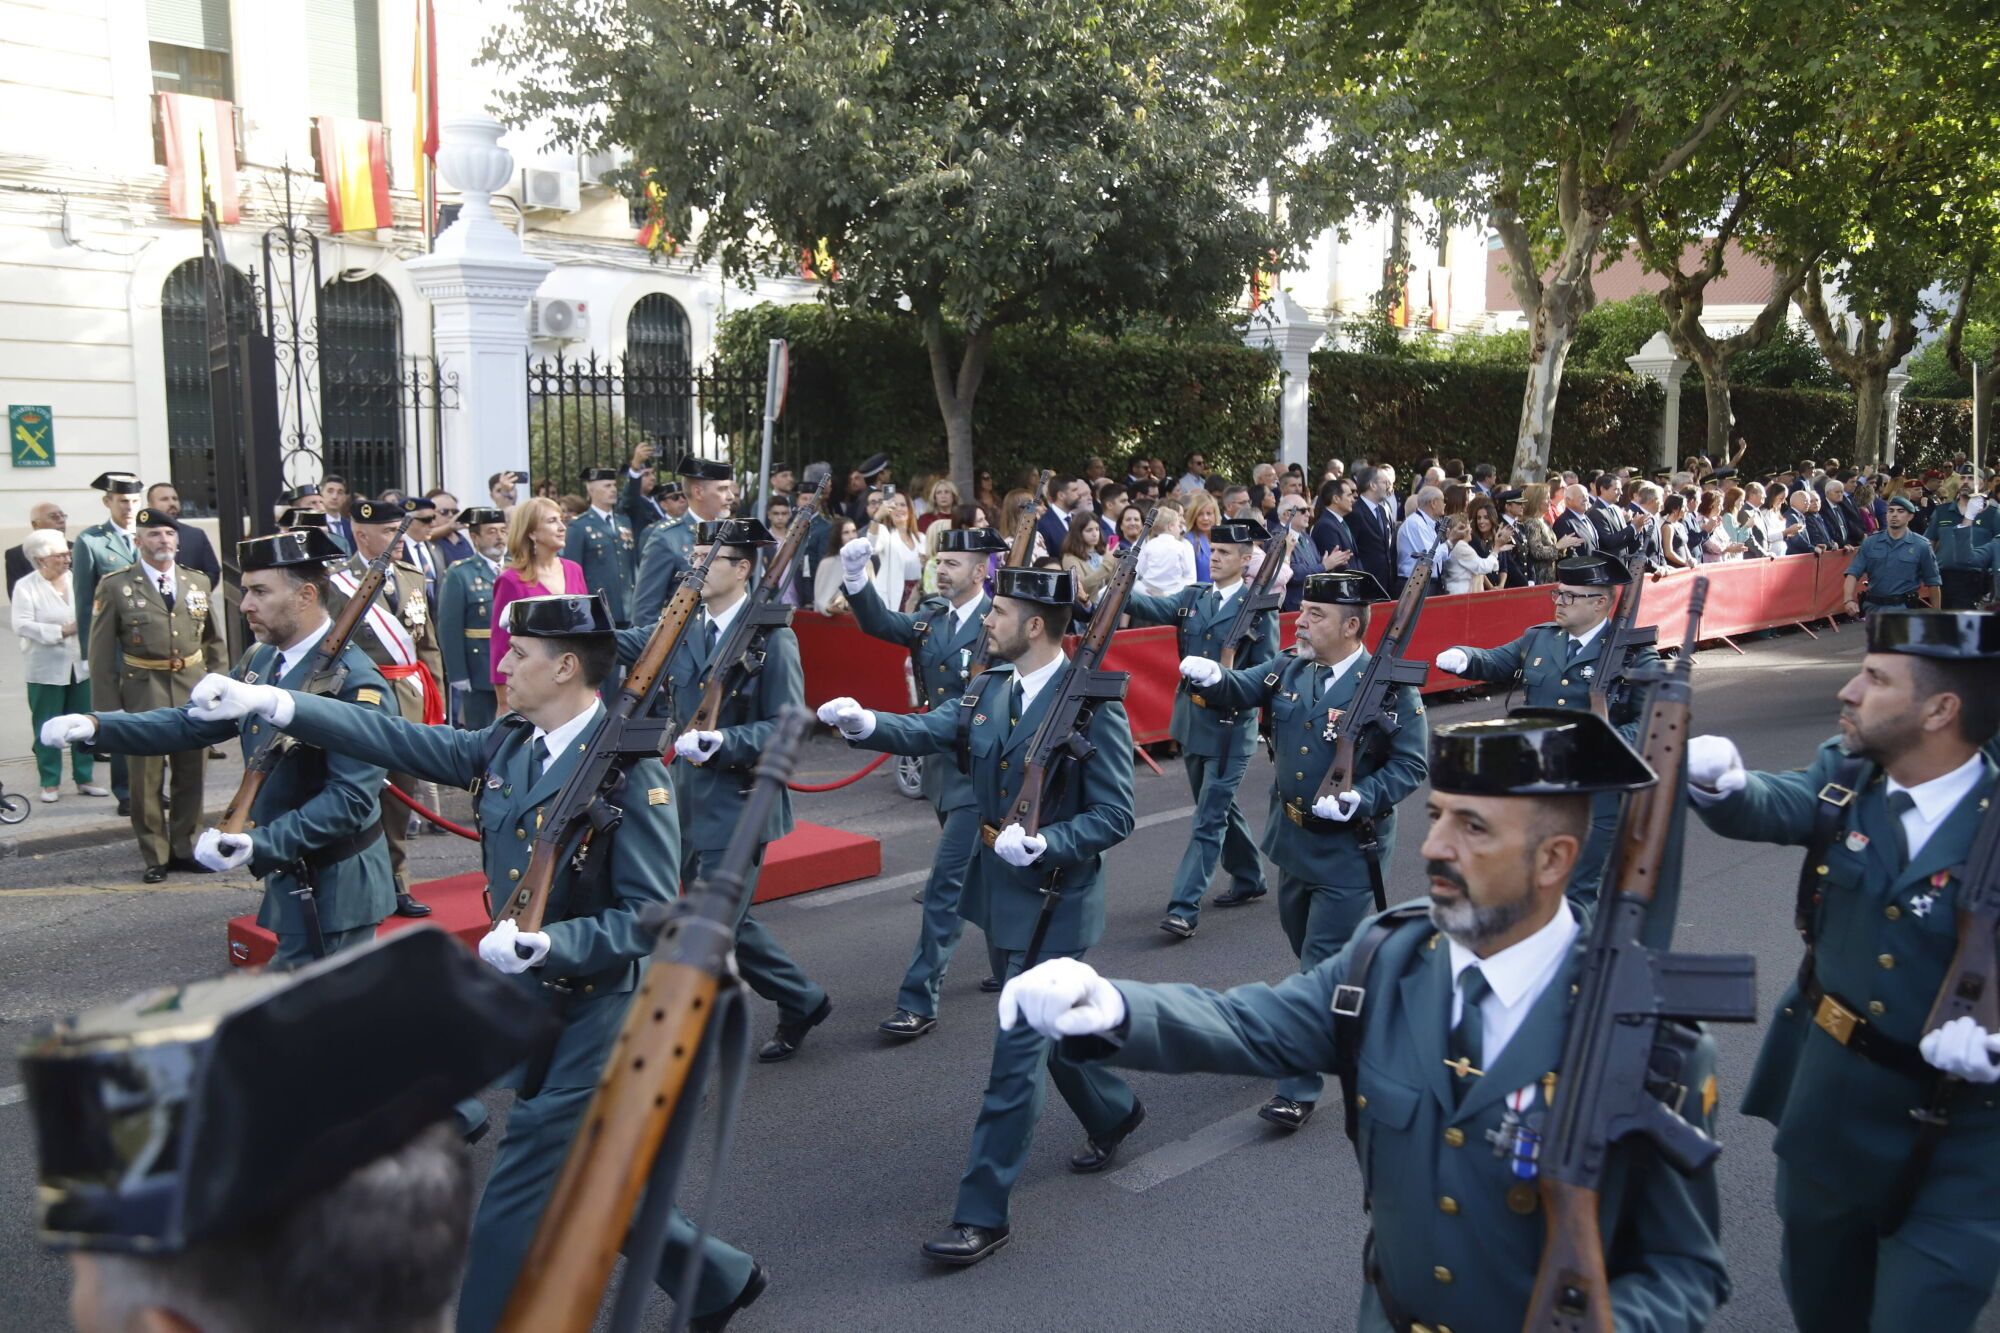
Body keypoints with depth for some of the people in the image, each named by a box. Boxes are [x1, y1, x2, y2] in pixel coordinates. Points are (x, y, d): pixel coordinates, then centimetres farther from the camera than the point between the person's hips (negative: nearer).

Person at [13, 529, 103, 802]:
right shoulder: (26, 586, -6)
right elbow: (22, 625, -15)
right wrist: (61, 631, -20)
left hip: (80, 665, 4)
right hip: (46, 669, -4)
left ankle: (84, 778, 18)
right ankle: (50, 783, 14)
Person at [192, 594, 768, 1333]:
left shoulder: (630, 771, -21)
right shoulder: (507, 744, 1)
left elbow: (651, 916, -22)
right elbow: (399, 740, 3)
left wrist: (546, 943, -33)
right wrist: (269, 702, -2)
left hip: (597, 1011, -8)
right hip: (531, 1002, 8)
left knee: (519, 1197, 0)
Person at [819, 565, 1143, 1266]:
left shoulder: (1094, 702, -18)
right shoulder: (990, 686, 3)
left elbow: (1114, 817, -17)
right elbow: (929, 730, -7)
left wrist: (1044, 844, -30)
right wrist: (866, 724, -25)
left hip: (1052, 902, -7)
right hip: (997, 891, 8)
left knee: (1017, 1053, -3)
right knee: (1045, 1026, 23)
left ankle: (982, 1213, 7)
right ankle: (1113, 1111, 49)